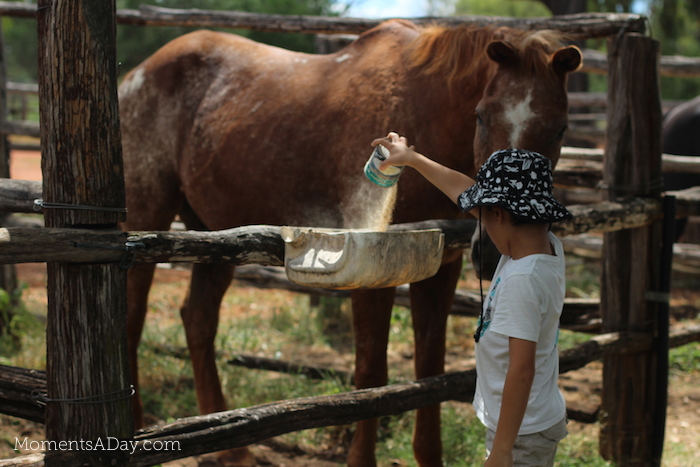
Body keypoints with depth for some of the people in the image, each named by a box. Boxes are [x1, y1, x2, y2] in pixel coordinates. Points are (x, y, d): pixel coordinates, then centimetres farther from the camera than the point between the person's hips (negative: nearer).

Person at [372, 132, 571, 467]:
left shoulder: (522, 280, -27)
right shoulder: (548, 248, 0)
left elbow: (522, 370, -30)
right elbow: (466, 190, 10)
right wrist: (412, 159, 22)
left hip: (523, 436, -9)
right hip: (544, 421, 9)